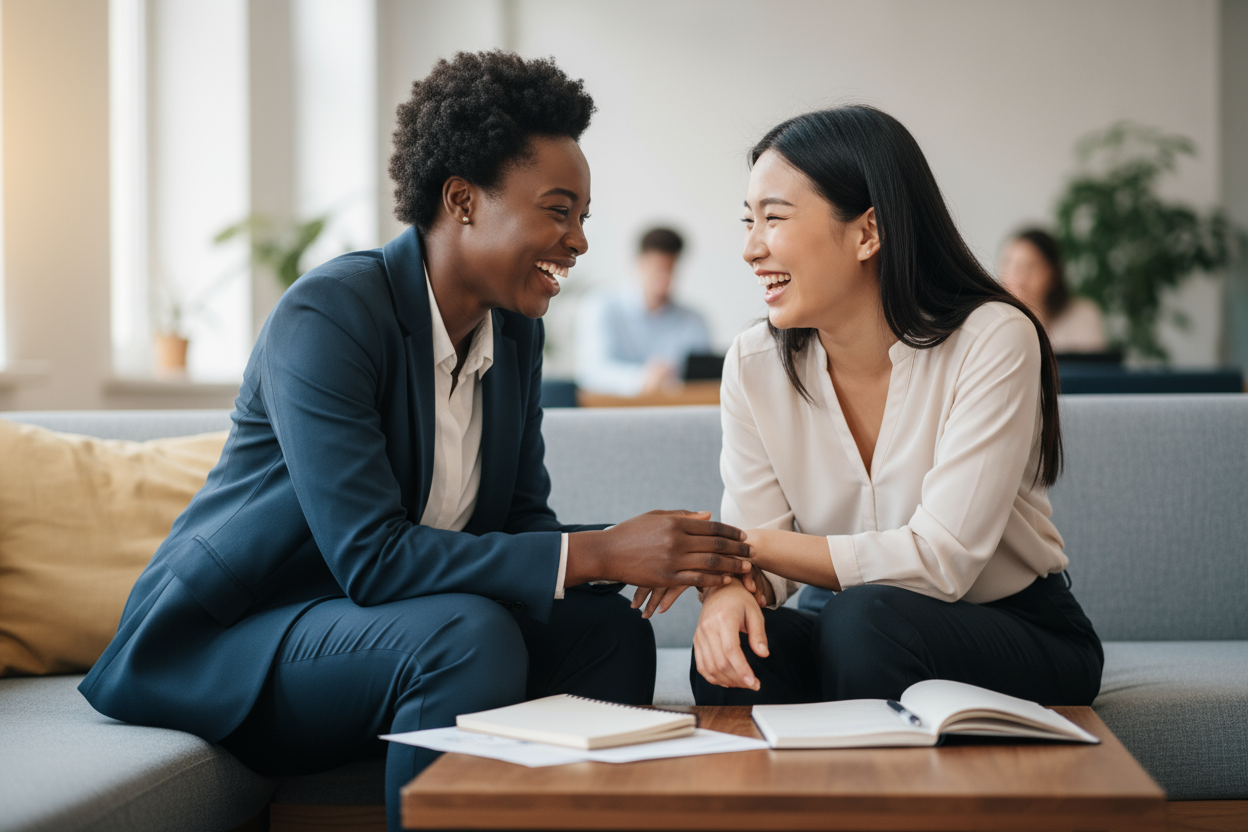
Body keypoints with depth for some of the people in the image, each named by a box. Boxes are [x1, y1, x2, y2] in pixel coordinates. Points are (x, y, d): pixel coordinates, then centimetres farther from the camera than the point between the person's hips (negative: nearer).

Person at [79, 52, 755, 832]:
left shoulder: (517, 330, 4)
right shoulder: (325, 316, -22)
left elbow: (522, 522, 5)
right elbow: (369, 556, -30)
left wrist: (639, 549, -17)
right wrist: (596, 554, -31)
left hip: (356, 623, 8)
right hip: (222, 644, -8)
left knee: (610, 630, -10)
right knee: (470, 636, -31)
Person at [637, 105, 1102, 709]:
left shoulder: (991, 341, -19)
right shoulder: (754, 365, -5)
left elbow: (940, 560, -24)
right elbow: (757, 551, -6)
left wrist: (749, 544, -22)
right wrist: (729, 589, -31)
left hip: (1021, 638, -3)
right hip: (848, 636, 3)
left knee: (864, 618, -34)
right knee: (731, 652, -29)